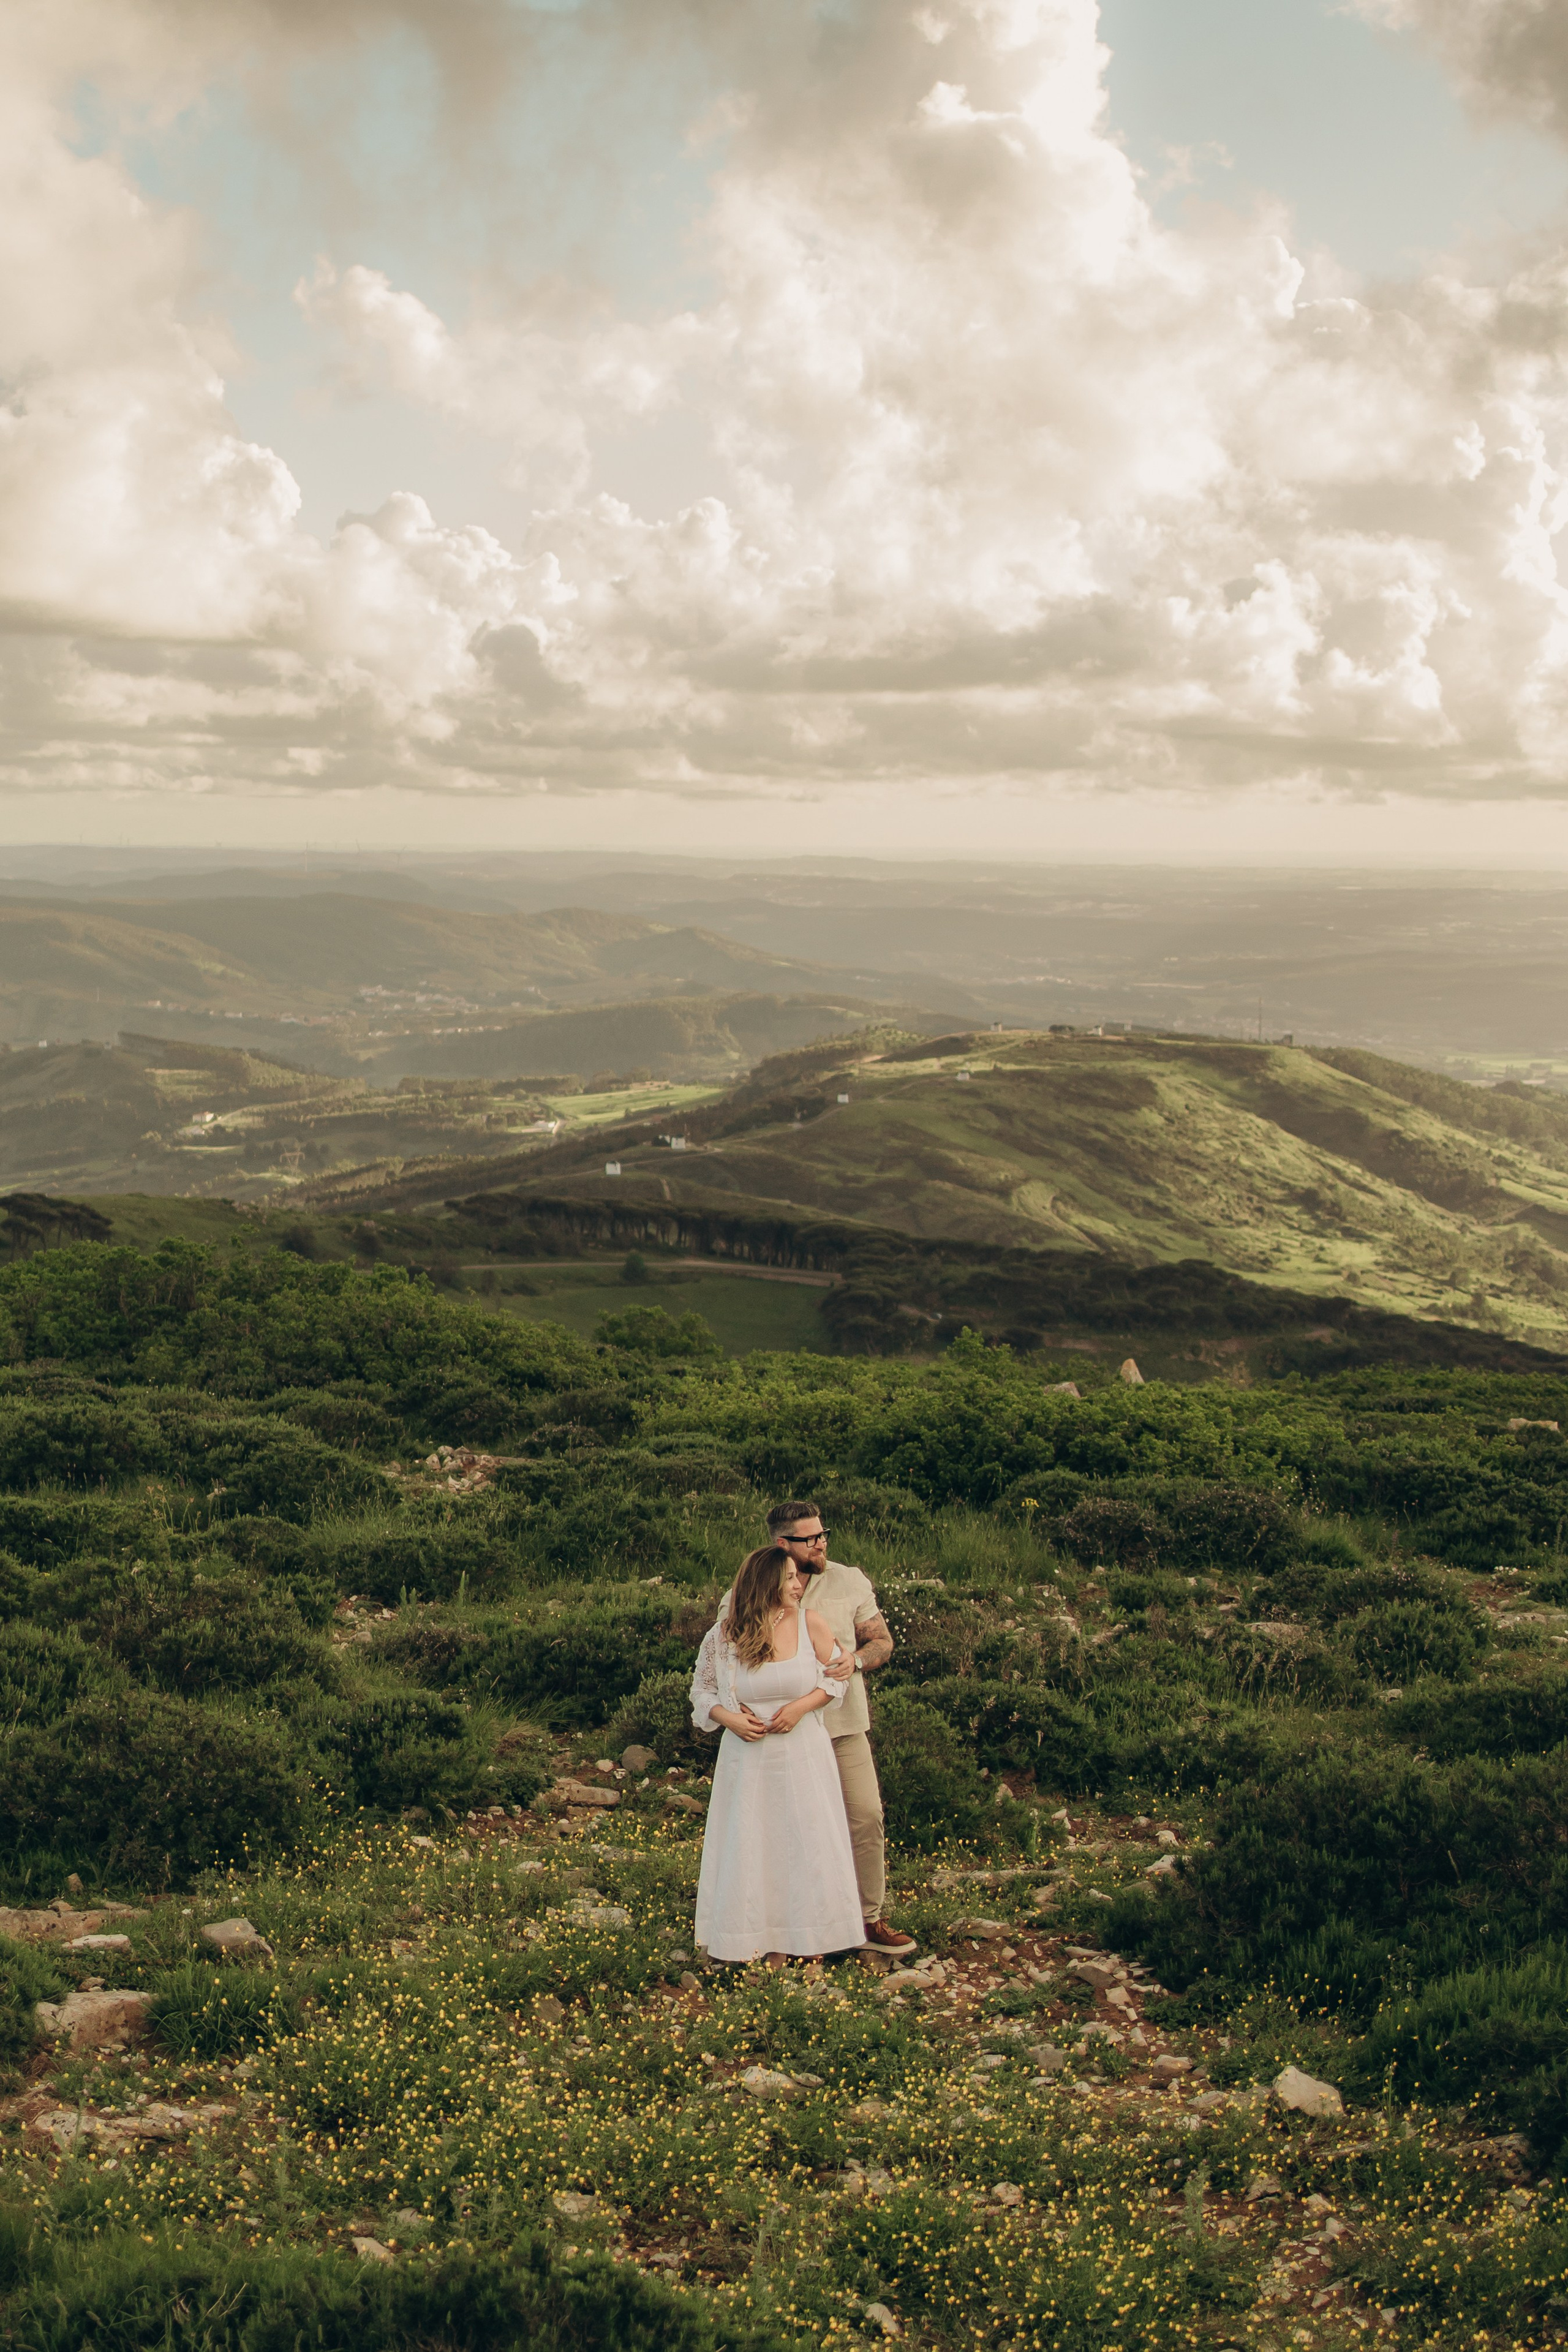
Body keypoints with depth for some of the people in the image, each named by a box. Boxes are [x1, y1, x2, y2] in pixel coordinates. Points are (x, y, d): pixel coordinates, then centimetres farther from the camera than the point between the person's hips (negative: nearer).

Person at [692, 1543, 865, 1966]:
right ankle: (765, 1943, 15)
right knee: (752, 1846, 3)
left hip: (803, 1754, 0)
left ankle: (805, 1937, 19)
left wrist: (801, 1706, -13)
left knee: (807, 1842, 4)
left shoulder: (809, 1622, -6)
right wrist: (729, 1718, -13)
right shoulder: (727, 1634, -6)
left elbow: (834, 1679, 3)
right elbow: (702, 1692, 5)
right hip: (749, 1756, 0)